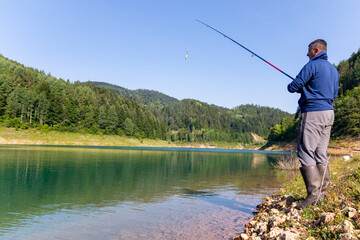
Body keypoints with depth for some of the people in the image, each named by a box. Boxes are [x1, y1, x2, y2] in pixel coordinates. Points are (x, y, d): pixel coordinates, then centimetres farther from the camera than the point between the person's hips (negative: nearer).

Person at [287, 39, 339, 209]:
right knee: (320, 153, 11)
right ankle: (323, 190, 15)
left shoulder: (313, 65, -7)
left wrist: (299, 88, 13)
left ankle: (313, 193, -10)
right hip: (328, 113, 9)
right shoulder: (334, 70, 19)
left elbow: (293, 87, -11)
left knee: (306, 152, -8)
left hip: (313, 113, -9)